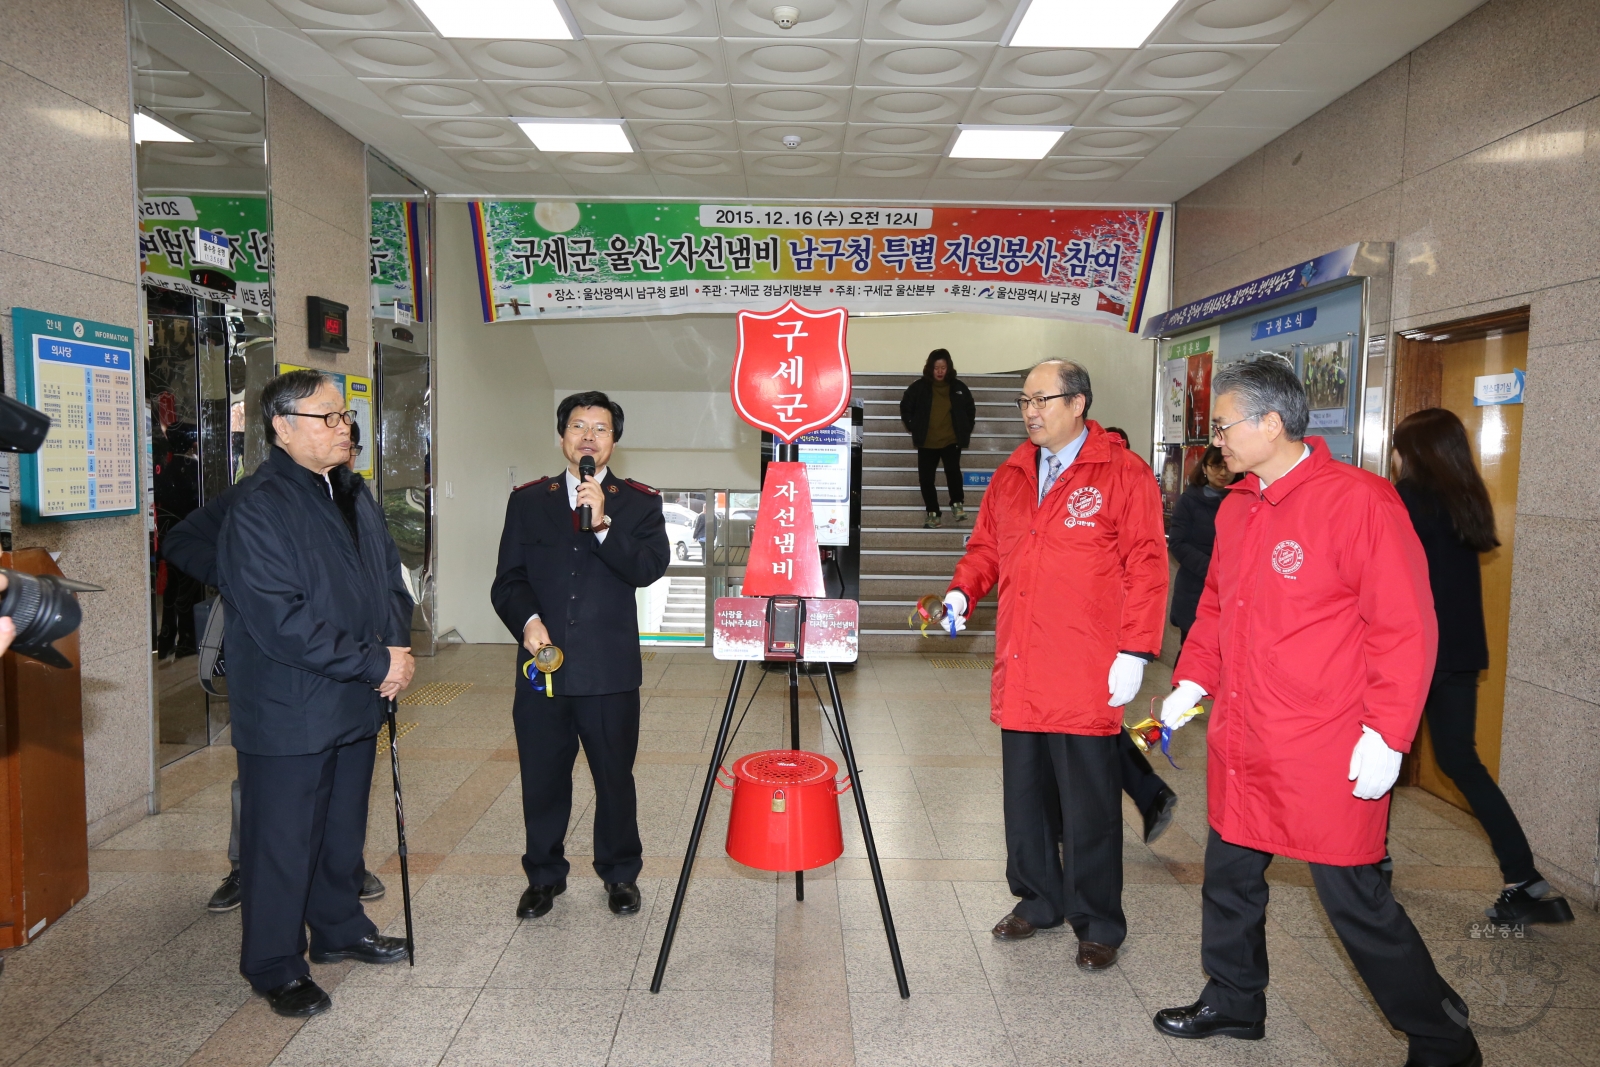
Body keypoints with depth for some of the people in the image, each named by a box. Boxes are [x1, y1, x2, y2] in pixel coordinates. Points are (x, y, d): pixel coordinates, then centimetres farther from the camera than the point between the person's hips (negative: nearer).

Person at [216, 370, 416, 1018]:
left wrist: (397, 650, -4)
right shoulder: (257, 508, -17)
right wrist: (377, 663, -20)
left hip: (356, 701, 8)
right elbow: (283, 623, -24)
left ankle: (339, 929, 39)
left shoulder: (353, 495, 9)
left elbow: (391, 580, 15)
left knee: (344, 829, 20)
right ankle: (275, 966, 23)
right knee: (283, 841, 6)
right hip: (289, 713, -7)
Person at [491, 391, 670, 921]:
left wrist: (602, 524, -21)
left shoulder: (638, 502, 5)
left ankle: (620, 873, 28)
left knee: (615, 778, 7)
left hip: (610, 672, -1)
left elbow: (650, 569, -10)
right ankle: (544, 874, 31)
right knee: (542, 779, 10)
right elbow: (508, 580, 7)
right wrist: (527, 619, -12)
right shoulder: (528, 501, 10)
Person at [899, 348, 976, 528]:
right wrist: (913, 428, 5)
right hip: (926, 443, 1)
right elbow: (905, 407, 10)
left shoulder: (958, 387, 1)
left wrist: (965, 431, 8)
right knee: (926, 479, 0)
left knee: (952, 470, -23)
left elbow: (970, 410, 14)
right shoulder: (919, 387, -3)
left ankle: (957, 504, -2)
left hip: (951, 441, -1)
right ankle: (933, 514, 14)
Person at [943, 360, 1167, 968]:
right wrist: (963, 590, 0)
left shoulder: (1122, 474, -5)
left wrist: (1134, 652, -13)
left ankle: (1098, 924, 20)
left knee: (1088, 805, 4)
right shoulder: (1011, 476, 13)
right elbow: (986, 547, 20)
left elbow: (1146, 568, -8)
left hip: (1087, 677, -6)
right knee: (1025, 796, 15)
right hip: (1019, 672, 6)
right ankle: (1038, 900, 32)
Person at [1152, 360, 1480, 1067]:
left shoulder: (1358, 500, -16)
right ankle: (1234, 1003, 39)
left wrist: (1386, 736, -18)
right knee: (1230, 876, 18)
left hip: (1326, 756, -7)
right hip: (1241, 744, 8)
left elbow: (1405, 627, -16)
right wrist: (1192, 681, 10)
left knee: (1354, 901, 4)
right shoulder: (1235, 509, 8)